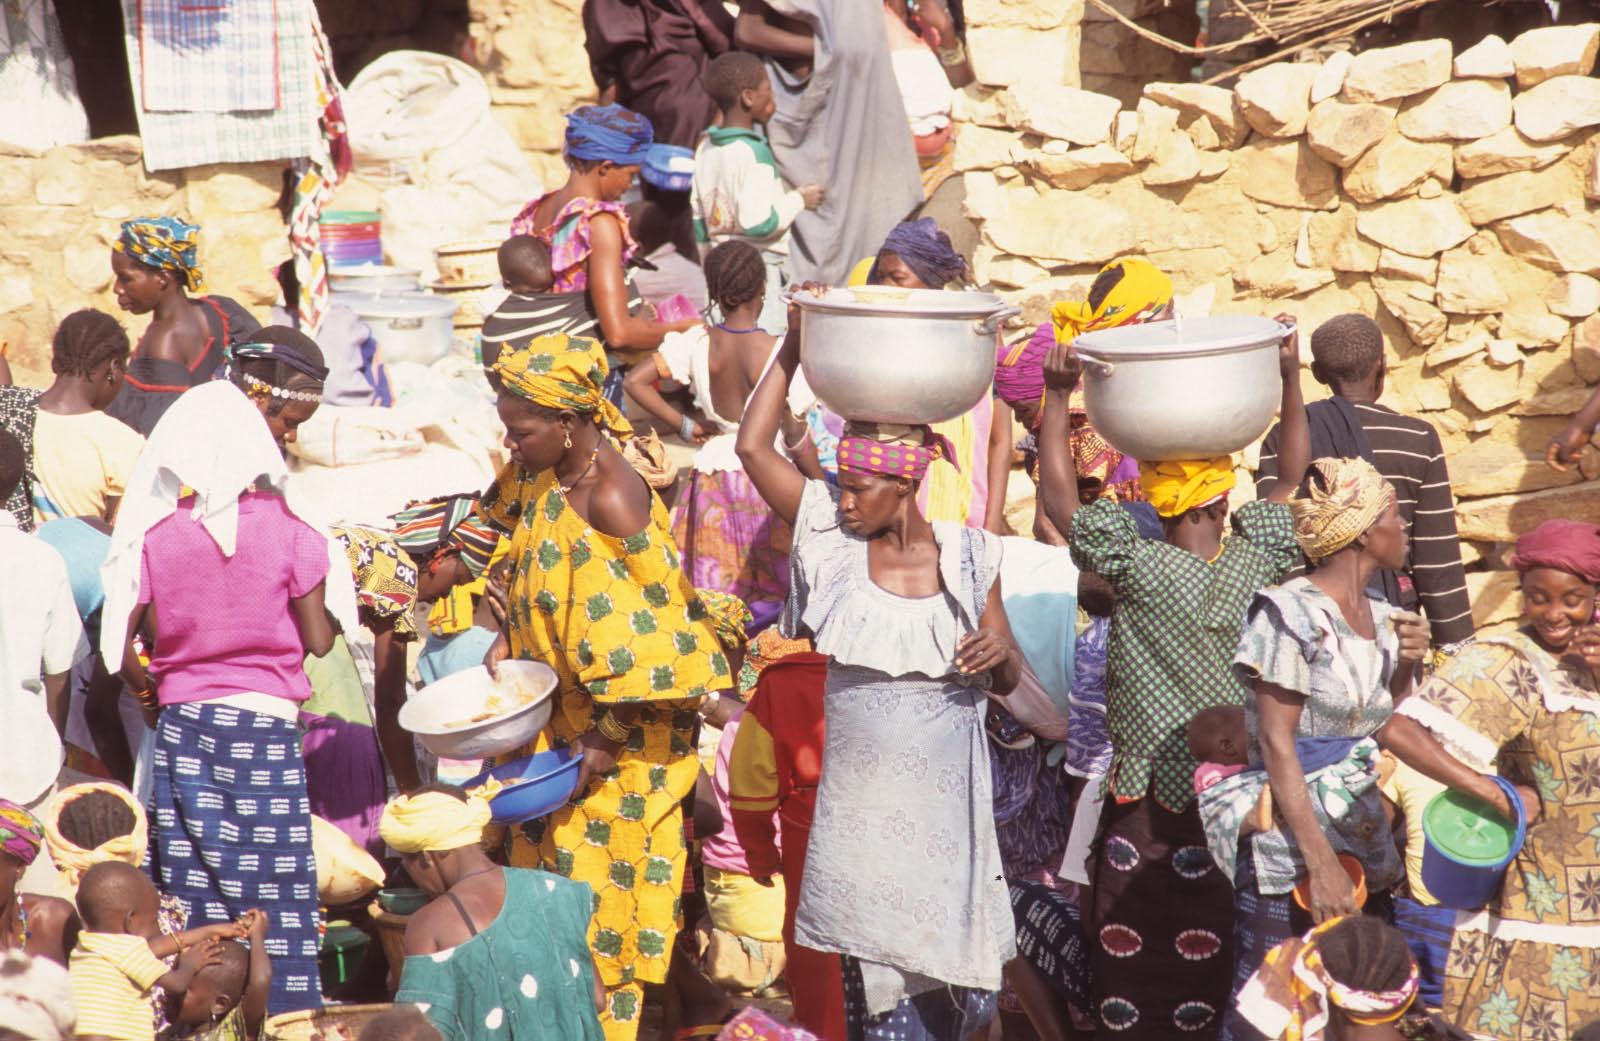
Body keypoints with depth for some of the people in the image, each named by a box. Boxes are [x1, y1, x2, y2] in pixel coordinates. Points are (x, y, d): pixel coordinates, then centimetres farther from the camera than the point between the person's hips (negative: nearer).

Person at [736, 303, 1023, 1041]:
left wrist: (999, 654, -17)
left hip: (944, 804, 0)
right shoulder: (832, 538, -2)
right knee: (876, 981, 6)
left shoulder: (966, 556, -3)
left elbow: (1007, 682, 5)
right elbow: (753, 447, -4)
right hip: (858, 805, 0)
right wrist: (792, 351, -6)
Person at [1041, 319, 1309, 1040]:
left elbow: (1059, 501, -16)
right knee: (1213, 934, 14)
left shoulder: (1142, 567, -18)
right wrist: (1290, 381, 5)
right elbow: (1293, 480, 5)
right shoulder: (1254, 562, -7)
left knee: (1132, 932, 8)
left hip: (1148, 794, -4)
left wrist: (1057, 398, -14)